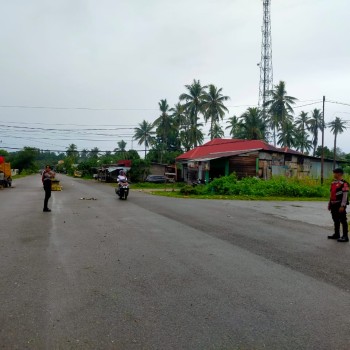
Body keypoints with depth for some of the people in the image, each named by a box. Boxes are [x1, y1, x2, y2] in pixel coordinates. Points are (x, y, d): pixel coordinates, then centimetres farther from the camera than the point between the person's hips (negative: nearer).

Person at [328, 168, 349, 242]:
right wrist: (329, 204, 19)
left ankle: (345, 236, 5)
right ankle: (336, 234, 26)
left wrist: (342, 206, -20)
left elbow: (345, 195, -17)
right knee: (336, 220, 15)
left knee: (343, 220, -1)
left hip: (340, 205, -8)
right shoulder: (333, 183, 13)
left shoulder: (344, 183, -14)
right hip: (334, 204, 8)